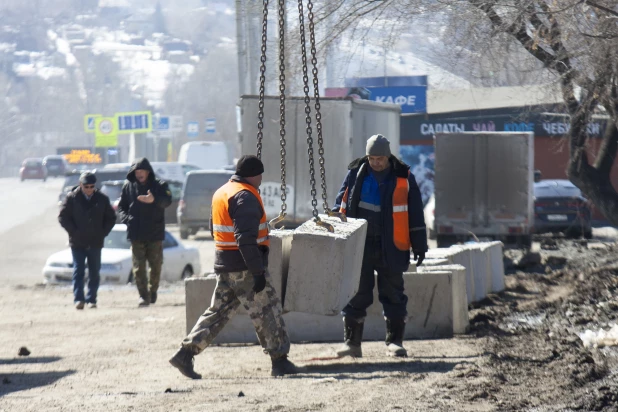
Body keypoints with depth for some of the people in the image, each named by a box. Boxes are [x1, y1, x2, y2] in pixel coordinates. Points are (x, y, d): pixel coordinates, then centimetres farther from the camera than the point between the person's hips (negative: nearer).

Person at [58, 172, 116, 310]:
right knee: (78, 271, -8)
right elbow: (62, 217, -1)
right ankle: (78, 299, -12)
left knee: (94, 273, 5)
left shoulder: (102, 199, 4)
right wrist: (73, 232, -8)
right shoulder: (72, 198, -3)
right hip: (77, 243, -2)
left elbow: (111, 218, 13)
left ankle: (91, 299, 12)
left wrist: (103, 233, 1)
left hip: (95, 243, 2)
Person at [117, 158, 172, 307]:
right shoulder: (128, 186, 6)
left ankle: (153, 291, 28)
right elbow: (121, 206, 11)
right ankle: (143, 295, -5)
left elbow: (167, 201, -19)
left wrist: (154, 200, -40)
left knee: (156, 265, 8)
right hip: (136, 233, 1)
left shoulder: (159, 185, -1)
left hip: (155, 233, -1)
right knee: (138, 266, -6)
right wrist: (126, 218, -10)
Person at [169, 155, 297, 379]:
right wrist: (258, 271, -23)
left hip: (225, 267, 9)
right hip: (245, 268, -9)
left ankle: (186, 353, 2)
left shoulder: (221, 193, 16)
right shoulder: (246, 196, -15)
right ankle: (280, 361, 7)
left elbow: (215, 231, 24)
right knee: (267, 311, 1)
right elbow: (246, 238, -24)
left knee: (218, 311, 11)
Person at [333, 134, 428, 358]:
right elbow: (342, 204, 11)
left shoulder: (404, 178, 1)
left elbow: (415, 214, 6)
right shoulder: (356, 174, 3)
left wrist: (419, 245, 4)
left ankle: (394, 341, 10)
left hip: (390, 247, -1)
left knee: (393, 294, 3)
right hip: (360, 246, 1)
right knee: (356, 295, 2)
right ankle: (351, 342, 5)